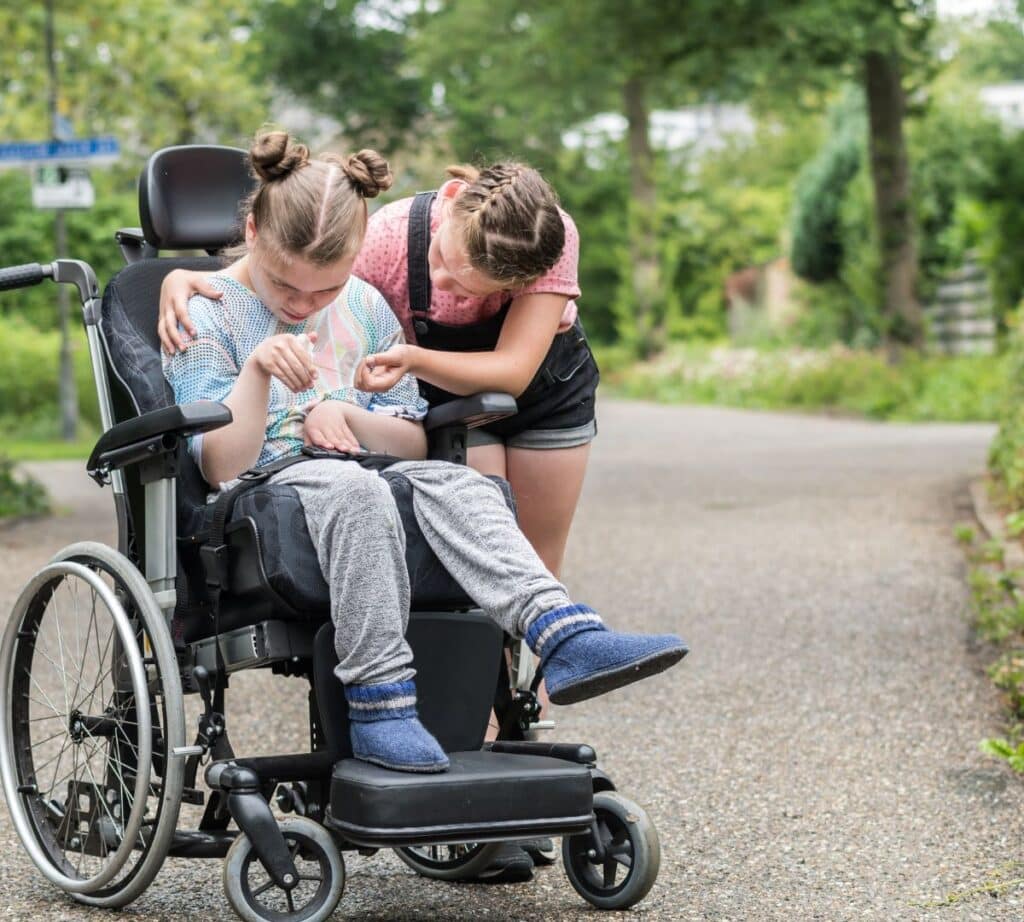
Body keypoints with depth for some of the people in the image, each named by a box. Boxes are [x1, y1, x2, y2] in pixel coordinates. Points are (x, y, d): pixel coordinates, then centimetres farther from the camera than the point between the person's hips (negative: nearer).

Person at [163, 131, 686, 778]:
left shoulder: (367, 308, 14)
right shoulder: (210, 317, -1)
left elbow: (416, 444, 14)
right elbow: (223, 467, -10)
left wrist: (348, 416, -6)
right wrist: (256, 371, -26)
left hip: (357, 488, 4)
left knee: (452, 482, -28)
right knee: (354, 487, -38)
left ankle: (566, 636, -47)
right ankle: (378, 698, -43)